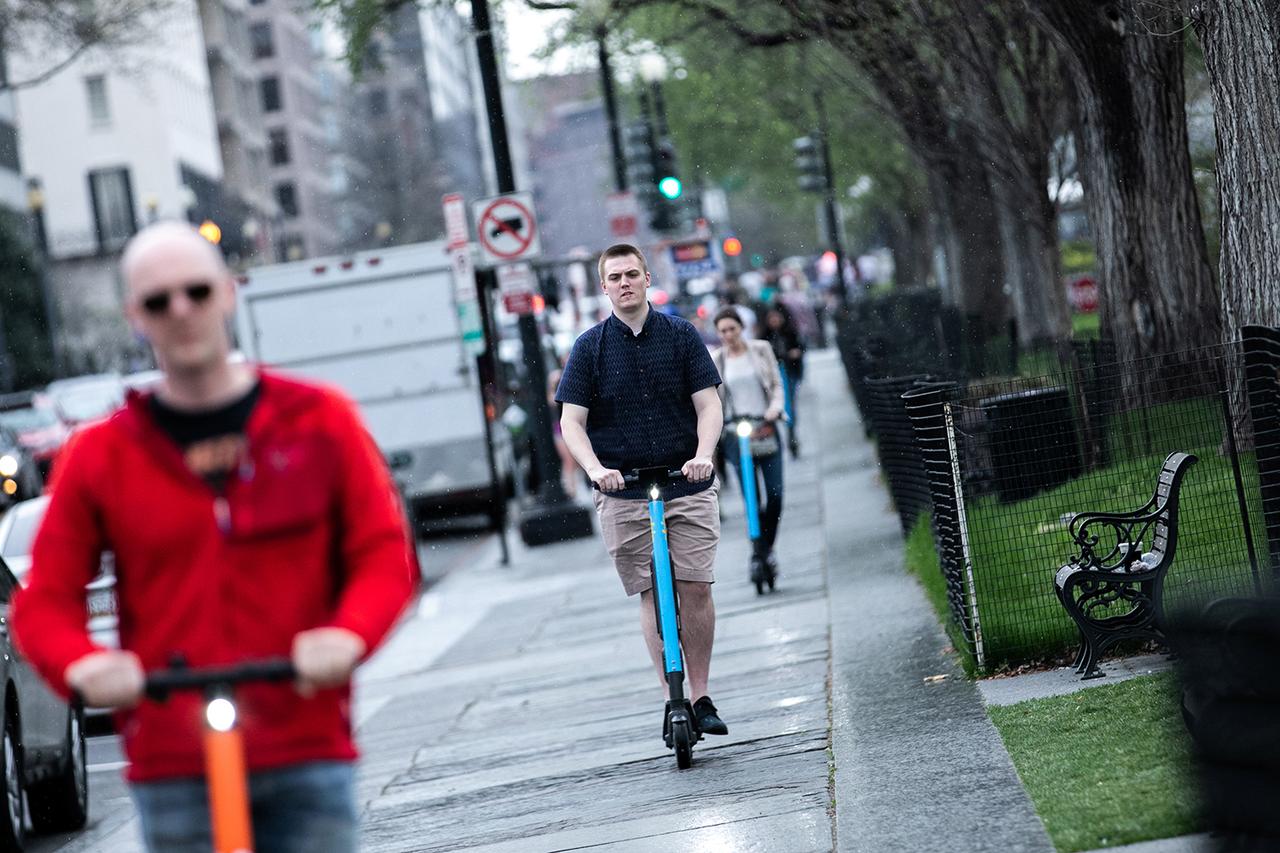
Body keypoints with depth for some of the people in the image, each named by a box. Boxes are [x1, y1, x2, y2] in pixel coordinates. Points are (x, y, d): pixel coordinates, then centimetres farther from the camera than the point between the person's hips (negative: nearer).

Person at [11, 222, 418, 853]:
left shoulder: (319, 421, 6)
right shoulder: (100, 454, 6)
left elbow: (385, 553, 3)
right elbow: (45, 602, 6)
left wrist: (349, 636, -18)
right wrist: (82, 666, -17)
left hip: (308, 755, 0)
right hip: (174, 769, 0)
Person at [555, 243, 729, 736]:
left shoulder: (680, 335, 5)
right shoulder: (589, 347, 4)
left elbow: (708, 404, 1)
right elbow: (571, 421, -1)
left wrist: (703, 454, -18)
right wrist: (595, 468, -19)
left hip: (689, 487, 0)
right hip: (623, 493, 0)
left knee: (696, 588, -5)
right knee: (653, 594, -1)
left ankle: (701, 697, 5)